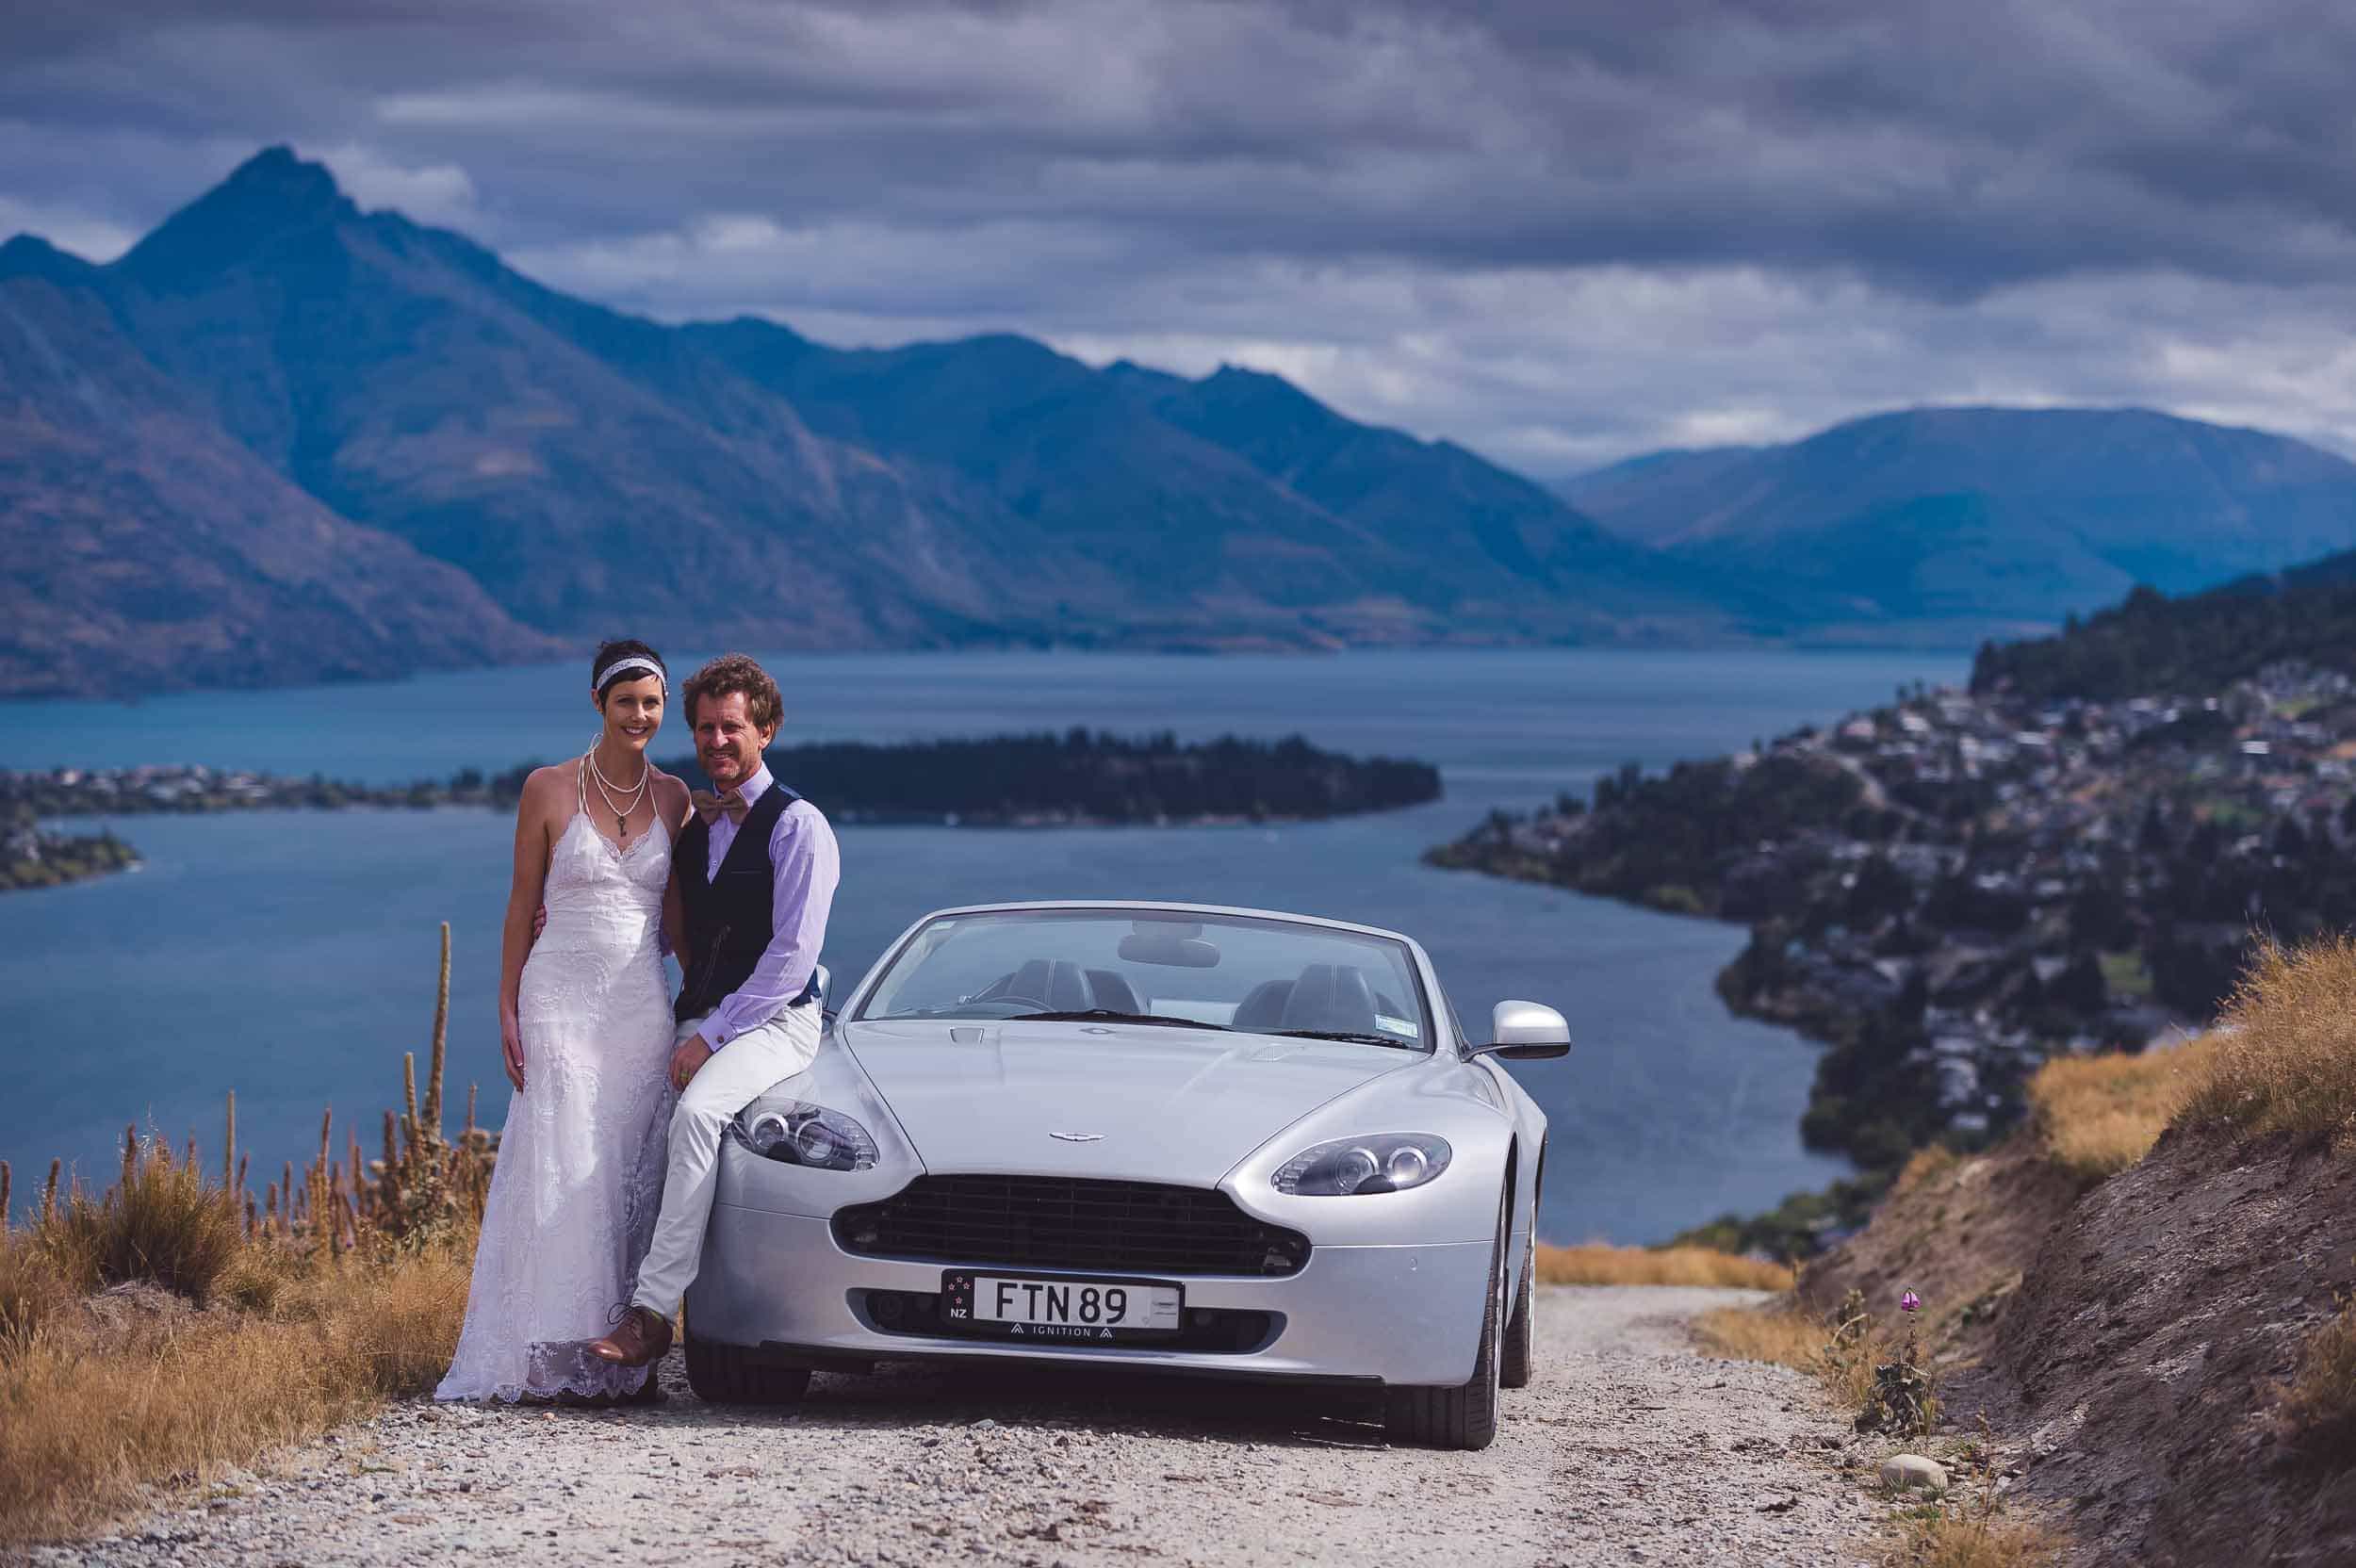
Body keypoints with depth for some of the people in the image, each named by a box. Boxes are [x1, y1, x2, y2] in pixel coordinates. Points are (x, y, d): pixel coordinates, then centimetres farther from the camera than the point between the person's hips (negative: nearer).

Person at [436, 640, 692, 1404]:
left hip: (642, 1005, 3)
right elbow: (522, 904, 2)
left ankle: (625, 1355, 5)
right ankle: (554, 1355, -3)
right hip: (561, 997, -3)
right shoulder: (549, 789, 0)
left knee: (633, 1176, 2)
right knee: (560, 1172, -6)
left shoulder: (673, 797, 8)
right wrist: (508, 1011, -2)